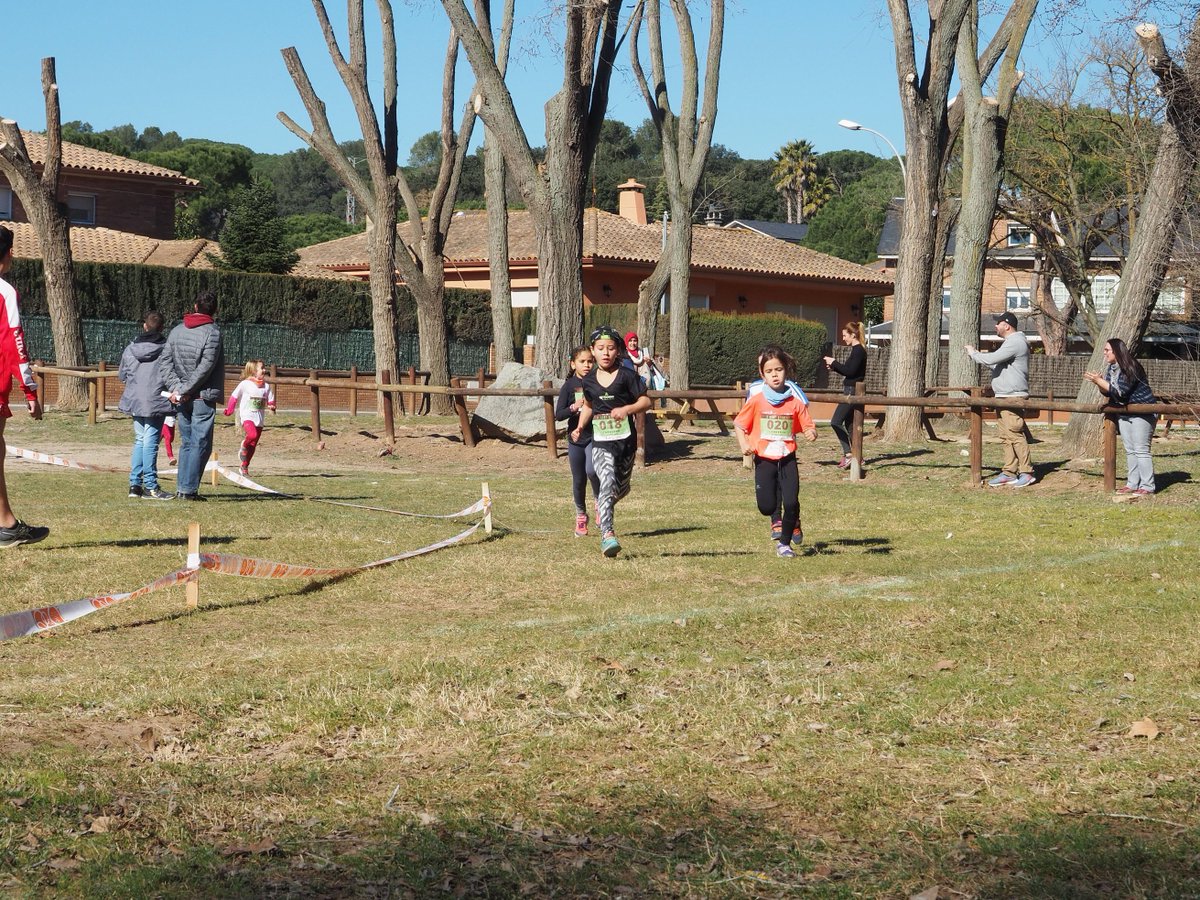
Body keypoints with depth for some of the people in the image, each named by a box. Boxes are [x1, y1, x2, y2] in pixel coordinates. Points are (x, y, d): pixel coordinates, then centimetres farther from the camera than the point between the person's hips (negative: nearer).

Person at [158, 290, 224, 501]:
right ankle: (189, 489, -5)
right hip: (203, 397, -5)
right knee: (200, 444, -1)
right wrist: (185, 390, -11)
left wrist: (176, 388, -5)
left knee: (186, 443, 14)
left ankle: (182, 487, 12)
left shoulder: (176, 331, 8)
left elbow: (164, 362, 2)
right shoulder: (212, 332, -9)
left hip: (181, 399, 6)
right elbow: (205, 368, -16)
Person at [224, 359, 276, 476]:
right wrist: (229, 409, 0)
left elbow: (270, 400, 14)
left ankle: (244, 466, 20)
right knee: (252, 434, -32)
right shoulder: (245, 384, -4)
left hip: (259, 418, 5)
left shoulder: (266, 386, 7)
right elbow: (234, 396, 3)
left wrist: (271, 406, -8)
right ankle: (244, 448, 0)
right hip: (247, 415, -5)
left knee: (253, 445, 6)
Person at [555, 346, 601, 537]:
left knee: (591, 470, -25)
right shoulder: (569, 385, -2)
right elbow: (558, 414, -6)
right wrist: (574, 407, -21)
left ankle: (600, 499, 3)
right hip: (575, 437, 1)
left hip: (595, 436, -1)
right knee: (578, 480, 10)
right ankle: (581, 516, 30)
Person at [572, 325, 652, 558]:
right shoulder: (589, 380, 5)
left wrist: (627, 409, -21)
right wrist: (580, 427, 9)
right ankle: (607, 534, -28)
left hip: (626, 441, 0)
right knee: (608, 483, -21)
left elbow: (646, 401, -3)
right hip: (601, 443, 0)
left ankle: (602, 506, 51)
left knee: (622, 488, 16)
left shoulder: (626, 376, -5)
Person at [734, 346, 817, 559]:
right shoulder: (756, 400, -4)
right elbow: (739, 424, 4)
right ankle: (777, 519, 34)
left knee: (791, 503, -10)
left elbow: (808, 427, 4)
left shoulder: (795, 402, -1)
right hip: (764, 459, 0)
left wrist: (811, 434, -20)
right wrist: (744, 444, -12)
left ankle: (785, 543, 11)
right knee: (766, 507, -5)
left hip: (787, 459, 1)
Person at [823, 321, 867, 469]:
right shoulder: (857, 350, 15)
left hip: (852, 391, -11)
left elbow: (850, 371, -21)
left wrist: (834, 363, -13)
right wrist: (834, 367, 10)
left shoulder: (858, 351, -15)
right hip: (851, 391, 11)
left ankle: (848, 454, -17)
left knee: (836, 422, -14)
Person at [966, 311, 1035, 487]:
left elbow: (992, 359, -21)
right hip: (1004, 396, 11)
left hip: (1013, 397, -11)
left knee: (1015, 434, -12)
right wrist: (975, 354, 18)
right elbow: (996, 364, 25)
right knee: (1006, 437, 10)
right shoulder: (1011, 341, 21)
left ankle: (1026, 472, -9)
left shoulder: (1015, 342, -14)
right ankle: (1009, 472, 13)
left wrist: (973, 353, -5)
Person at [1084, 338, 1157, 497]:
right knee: (1130, 450, 9)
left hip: (1142, 412, -9)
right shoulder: (1111, 369, 7)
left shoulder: (1130, 368, -20)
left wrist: (1099, 381, -24)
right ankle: (1133, 484, 14)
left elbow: (1120, 390, -26)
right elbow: (1108, 392, 9)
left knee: (1141, 450, -10)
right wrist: (1098, 382, -10)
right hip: (1124, 413, 9)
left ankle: (1147, 487, -9)